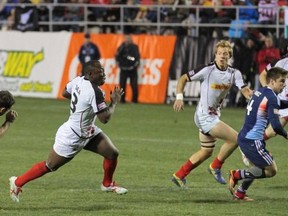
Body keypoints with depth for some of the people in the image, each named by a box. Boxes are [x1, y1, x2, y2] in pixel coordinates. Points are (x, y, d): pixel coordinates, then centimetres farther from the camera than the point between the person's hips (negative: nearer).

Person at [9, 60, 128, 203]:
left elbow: (65, 93, 13)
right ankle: (17, 182, 24)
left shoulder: (78, 80, -5)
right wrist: (114, 102, -15)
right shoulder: (95, 92, -30)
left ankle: (107, 184, 29)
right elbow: (104, 118, -29)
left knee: (112, 153, 5)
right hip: (72, 136, -9)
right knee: (49, 166, 7)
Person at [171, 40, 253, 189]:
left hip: (213, 116, 8)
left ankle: (179, 176, 30)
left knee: (207, 151, 20)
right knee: (234, 138, -15)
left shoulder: (234, 73, 0)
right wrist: (179, 97, -20)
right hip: (205, 116, -8)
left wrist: (248, 93, -34)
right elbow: (183, 79, -8)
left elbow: (244, 90, -11)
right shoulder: (207, 70, -16)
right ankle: (216, 167, 4)